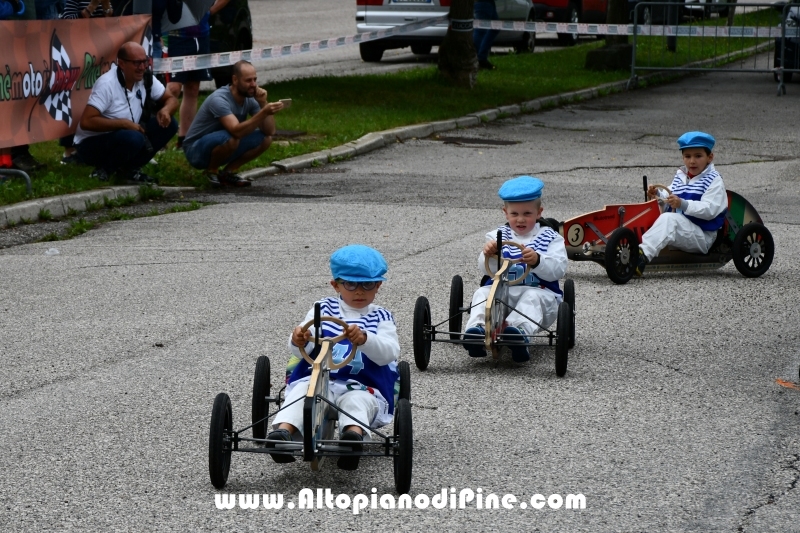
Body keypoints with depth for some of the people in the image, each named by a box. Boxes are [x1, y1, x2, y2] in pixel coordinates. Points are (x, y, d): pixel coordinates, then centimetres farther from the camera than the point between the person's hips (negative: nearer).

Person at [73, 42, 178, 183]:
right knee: (133, 138, -36)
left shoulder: (146, 79, -4)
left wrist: (166, 110, -18)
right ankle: (105, 169, -8)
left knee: (168, 124, -7)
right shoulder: (107, 84, -24)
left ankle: (129, 168, -1)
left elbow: (171, 100, 7)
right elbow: (86, 122, -29)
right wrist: (124, 123, -28)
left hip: (125, 137, 8)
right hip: (92, 144, -7)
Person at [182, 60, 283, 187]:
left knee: (265, 139, -7)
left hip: (222, 147, 8)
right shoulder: (219, 99, -28)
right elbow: (236, 131, -40)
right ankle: (211, 171, -9)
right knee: (230, 138, -37)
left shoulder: (250, 99, -5)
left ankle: (228, 172, 2)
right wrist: (264, 113, -48)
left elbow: (270, 131, -7)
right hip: (196, 151, -7)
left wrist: (263, 103, -20)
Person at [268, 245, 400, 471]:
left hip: (363, 386, -2)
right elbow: (300, 351, 5)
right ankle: (283, 429, -55)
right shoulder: (324, 309, 16)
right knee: (302, 391, -31)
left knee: (357, 400, -36)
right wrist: (298, 341, -22)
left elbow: (389, 353, -7)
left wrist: (364, 339, -28)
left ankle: (353, 433, -66)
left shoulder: (381, 318, 13)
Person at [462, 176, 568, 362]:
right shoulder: (498, 236, 16)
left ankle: (520, 330, -62)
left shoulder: (550, 238, 11)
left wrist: (537, 260, -26)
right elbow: (487, 270, 2)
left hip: (540, 292, -2)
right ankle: (477, 328, -49)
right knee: (482, 293, -26)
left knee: (533, 298, -35)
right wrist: (489, 255, -22)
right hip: (502, 289, 2)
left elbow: (558, 270, -6)